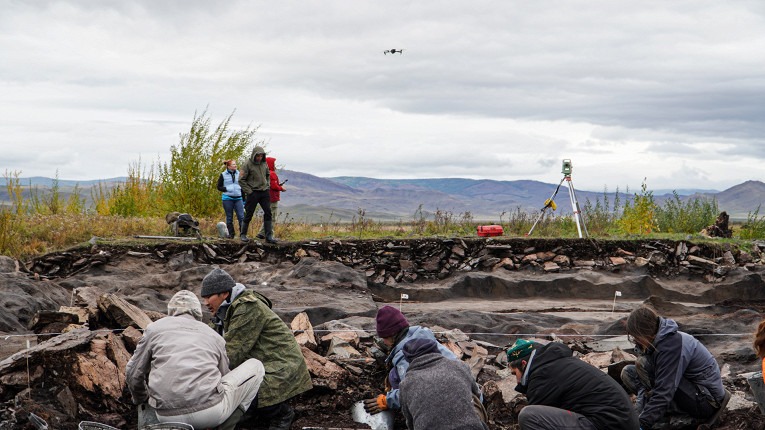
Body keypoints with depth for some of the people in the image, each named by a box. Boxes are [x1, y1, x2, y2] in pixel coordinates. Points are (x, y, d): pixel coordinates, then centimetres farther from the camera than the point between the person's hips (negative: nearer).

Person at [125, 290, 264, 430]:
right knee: (256, 367, 20)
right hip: (210, 411, -3)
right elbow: (225, 376, 31)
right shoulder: (214, 336, 19)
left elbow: (133, 373, 16)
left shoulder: (155, 328, 15)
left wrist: (141, 400, 37)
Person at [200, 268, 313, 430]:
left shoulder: (248, 308, -19)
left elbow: (233, 353, -22)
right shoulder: (225, 311, 13)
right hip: (260, 365, 10)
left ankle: (282, 412, -4)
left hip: (280, 369, -10)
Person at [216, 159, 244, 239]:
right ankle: (231, 234, 13)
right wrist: (227, 189, -13)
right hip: (227, 199, -1)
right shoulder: (223, 175, 2)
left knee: (241, 216, -9)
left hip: (238, 198, 1)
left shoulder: (239, 174, 9)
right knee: (229, 218, 5)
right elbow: (219, 187, 5)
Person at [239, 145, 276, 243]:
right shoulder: (248, 164, -9)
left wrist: (267, 185, 11)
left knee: (268, 213, -1)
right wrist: (249, 191, -11)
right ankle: (243, 234, 17)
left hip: (264, 192, 5)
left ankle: (269, 236, 1)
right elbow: (241, 180, -8)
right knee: (249, 214, 2)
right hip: (253, 193, -5)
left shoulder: (264, 164, 8)